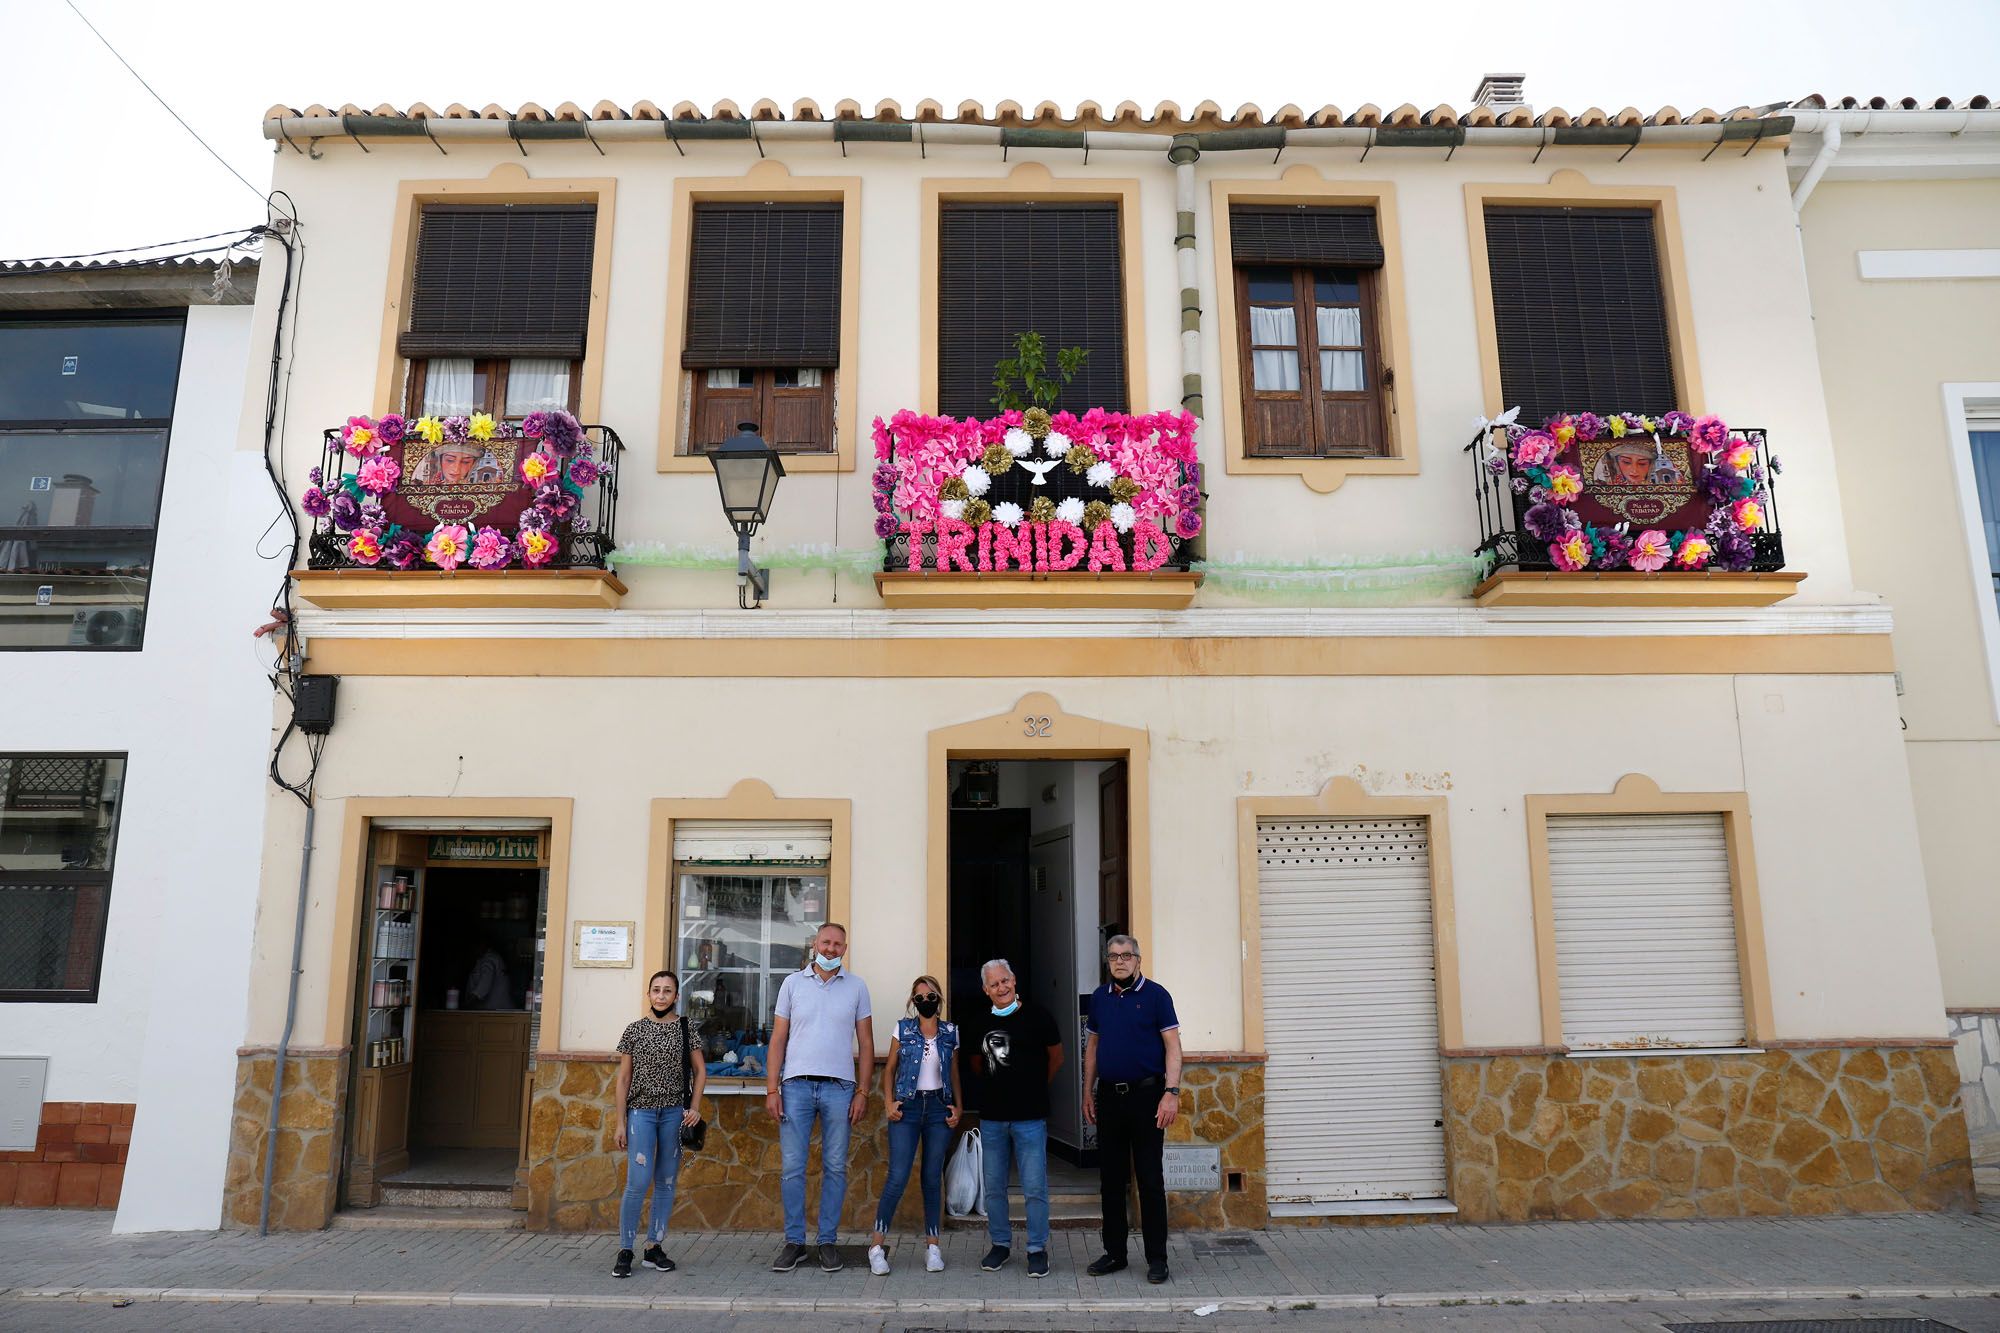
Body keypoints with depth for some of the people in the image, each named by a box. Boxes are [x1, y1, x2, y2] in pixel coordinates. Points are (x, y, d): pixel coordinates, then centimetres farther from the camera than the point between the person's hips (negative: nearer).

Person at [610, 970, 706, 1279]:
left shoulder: (686, 1029, 5)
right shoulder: (634, 1030, 4)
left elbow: (700, 1071, 9)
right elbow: (623, 1078, 6)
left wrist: (695, 1107, -3)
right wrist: (621, 1122, 2)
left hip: (674, 1111, 1)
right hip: (641, 1110, -1)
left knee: (666, 1182, 6)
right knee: (638, 1182, -8)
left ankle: (654, 1247, 17)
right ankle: (625, 1250, 3)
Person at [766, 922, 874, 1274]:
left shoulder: (856, 987, 6)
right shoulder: (793, 983, 6)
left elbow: (866, 1043, 7)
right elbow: (778, 1039, 6)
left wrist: (862, 1092, -1)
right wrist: (771, 1090, -1)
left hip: (839, 1087, 0)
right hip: (796, 1085, 0)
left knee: (835, 1167, 5)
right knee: (792, 1167, 1)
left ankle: (828, 1241, 15)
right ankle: (794, 1241, 13)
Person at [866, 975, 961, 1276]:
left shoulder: (950, 1033, 6)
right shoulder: (903, 1029, 2)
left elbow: (954, 1074, 13)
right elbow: (889, 1069, 6)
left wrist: (958, 1107, 3)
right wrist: (889, 1102, -4)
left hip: (939, 1107, 2)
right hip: (907, 1106, -2)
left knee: (933, 1178, 6)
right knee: (898, 1177, -8)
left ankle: (932, 1244, 15)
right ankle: (877, 1244, 1)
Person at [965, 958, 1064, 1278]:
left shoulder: (1037, 1017, -5)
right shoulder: (979, 1024, 5)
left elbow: (1056, 1058, 8)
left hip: (1030, 1117, -3)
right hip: (991, 1117, 3)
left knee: (1035, 1188, -1)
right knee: (994, 1187, 10)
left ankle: (1037, 1249, 12)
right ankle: (1000, 1244, 25)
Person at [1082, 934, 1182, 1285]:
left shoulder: (1155, 994, -5)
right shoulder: (1100, 997, 9)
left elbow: (1172, 1046, -8)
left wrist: (1171, 1092, -16)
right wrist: (1088, 1093, 12)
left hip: (1146, 1095, -5)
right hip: (1108, 1096, 5)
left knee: (1150, 1180, 1)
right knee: (1111, 1179, 11)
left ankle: (1157, 1258, 10)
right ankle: (1114, 1252, 22)